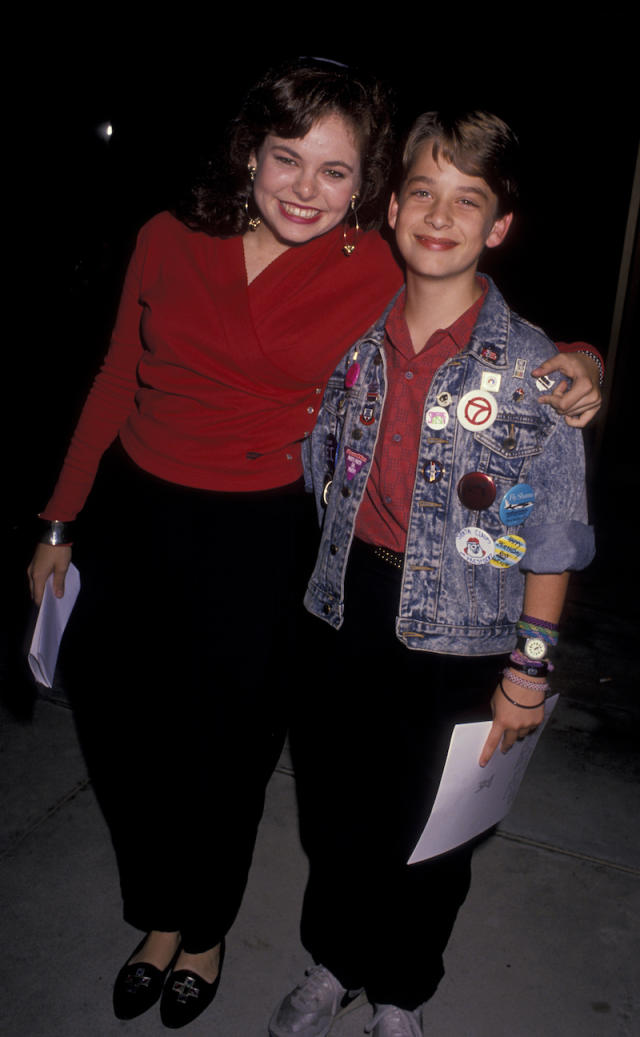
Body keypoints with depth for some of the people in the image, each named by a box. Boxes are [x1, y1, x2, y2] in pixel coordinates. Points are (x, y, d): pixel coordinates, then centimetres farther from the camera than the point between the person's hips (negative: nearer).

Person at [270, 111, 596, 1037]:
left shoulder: (530, 368, -12)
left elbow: (554, 535, -9)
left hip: (456, 640, -3)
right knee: (332, 811, 18)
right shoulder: (355, 341, -1)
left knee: (426, 829, 15)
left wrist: (530, 667, -8)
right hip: (343, 617, 4)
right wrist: (322, 592, 11)